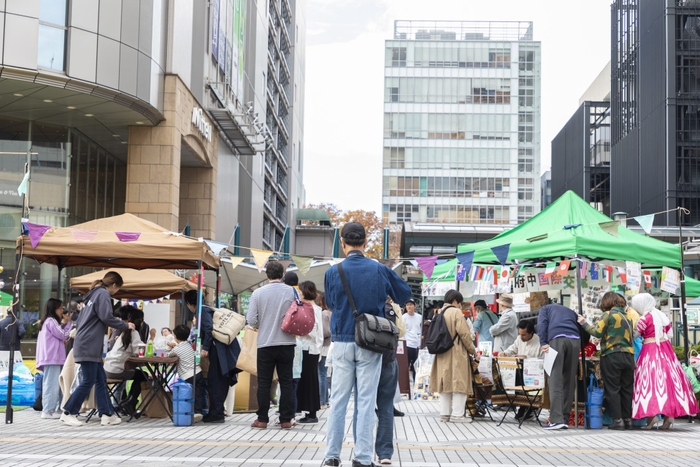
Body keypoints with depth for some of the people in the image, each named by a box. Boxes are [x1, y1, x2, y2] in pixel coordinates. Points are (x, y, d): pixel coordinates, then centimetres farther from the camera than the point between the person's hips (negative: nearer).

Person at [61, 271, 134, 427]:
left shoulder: (95, 294, 21)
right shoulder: (103, 294, -8)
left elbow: (81, 319, 25)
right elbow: (106, 317, -18)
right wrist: (126, 325, -6)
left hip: (89, 345, 10)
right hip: (89, 345, -10)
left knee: (101, 380, 9)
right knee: (88, 382, -7)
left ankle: (106, 414, 10)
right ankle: (68, 413, -3)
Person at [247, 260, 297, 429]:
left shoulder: (258, 293, -5)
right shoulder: (292, 292, -4)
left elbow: (251, 320, -7)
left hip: (265, 344, -1)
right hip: (286, 343, 1)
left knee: (264, 383, 6)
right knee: (286, 382, 7)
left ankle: (262, 419, 7)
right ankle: (286, 420, 7)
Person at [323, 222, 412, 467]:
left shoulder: (333, 272, -5)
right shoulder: (379, 270, -4)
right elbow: (405, 295, 9)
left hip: (342, 343, 0)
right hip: (370, 345, 0)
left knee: (338, 401, 7)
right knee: (366, 401, 3)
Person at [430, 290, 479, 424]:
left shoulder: (439, 312, 13)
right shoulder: (456, 312, -10)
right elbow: (464, 333, -14)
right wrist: (473, 351, -4)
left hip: (442, 355, 8)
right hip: (456, 354, -8)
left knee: (445, 383, 11)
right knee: (459, 383, -4)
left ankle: (444, 413, 12)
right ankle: (457, 414, -5)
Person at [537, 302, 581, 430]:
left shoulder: (545, 308, 27)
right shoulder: (571, 312, 37)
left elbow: (542, 324, 6)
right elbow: (581, 330, 24)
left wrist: (543, 343, -3)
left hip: (556, 339, -3)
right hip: (575, 340, 3)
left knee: (556, 380, -7)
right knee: (570, 381, 8)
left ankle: (557, 420, -16)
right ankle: (565, 419, 7)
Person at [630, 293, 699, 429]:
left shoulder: (645, 318, -10)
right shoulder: (663, 316, 11)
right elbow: (668, 333, 16)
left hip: (650, 351, -7)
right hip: (666, 349, 7)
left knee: (651, 381, -5)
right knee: (667, 379, 7)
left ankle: (652, 415, -15)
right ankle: (669, 415, 7)